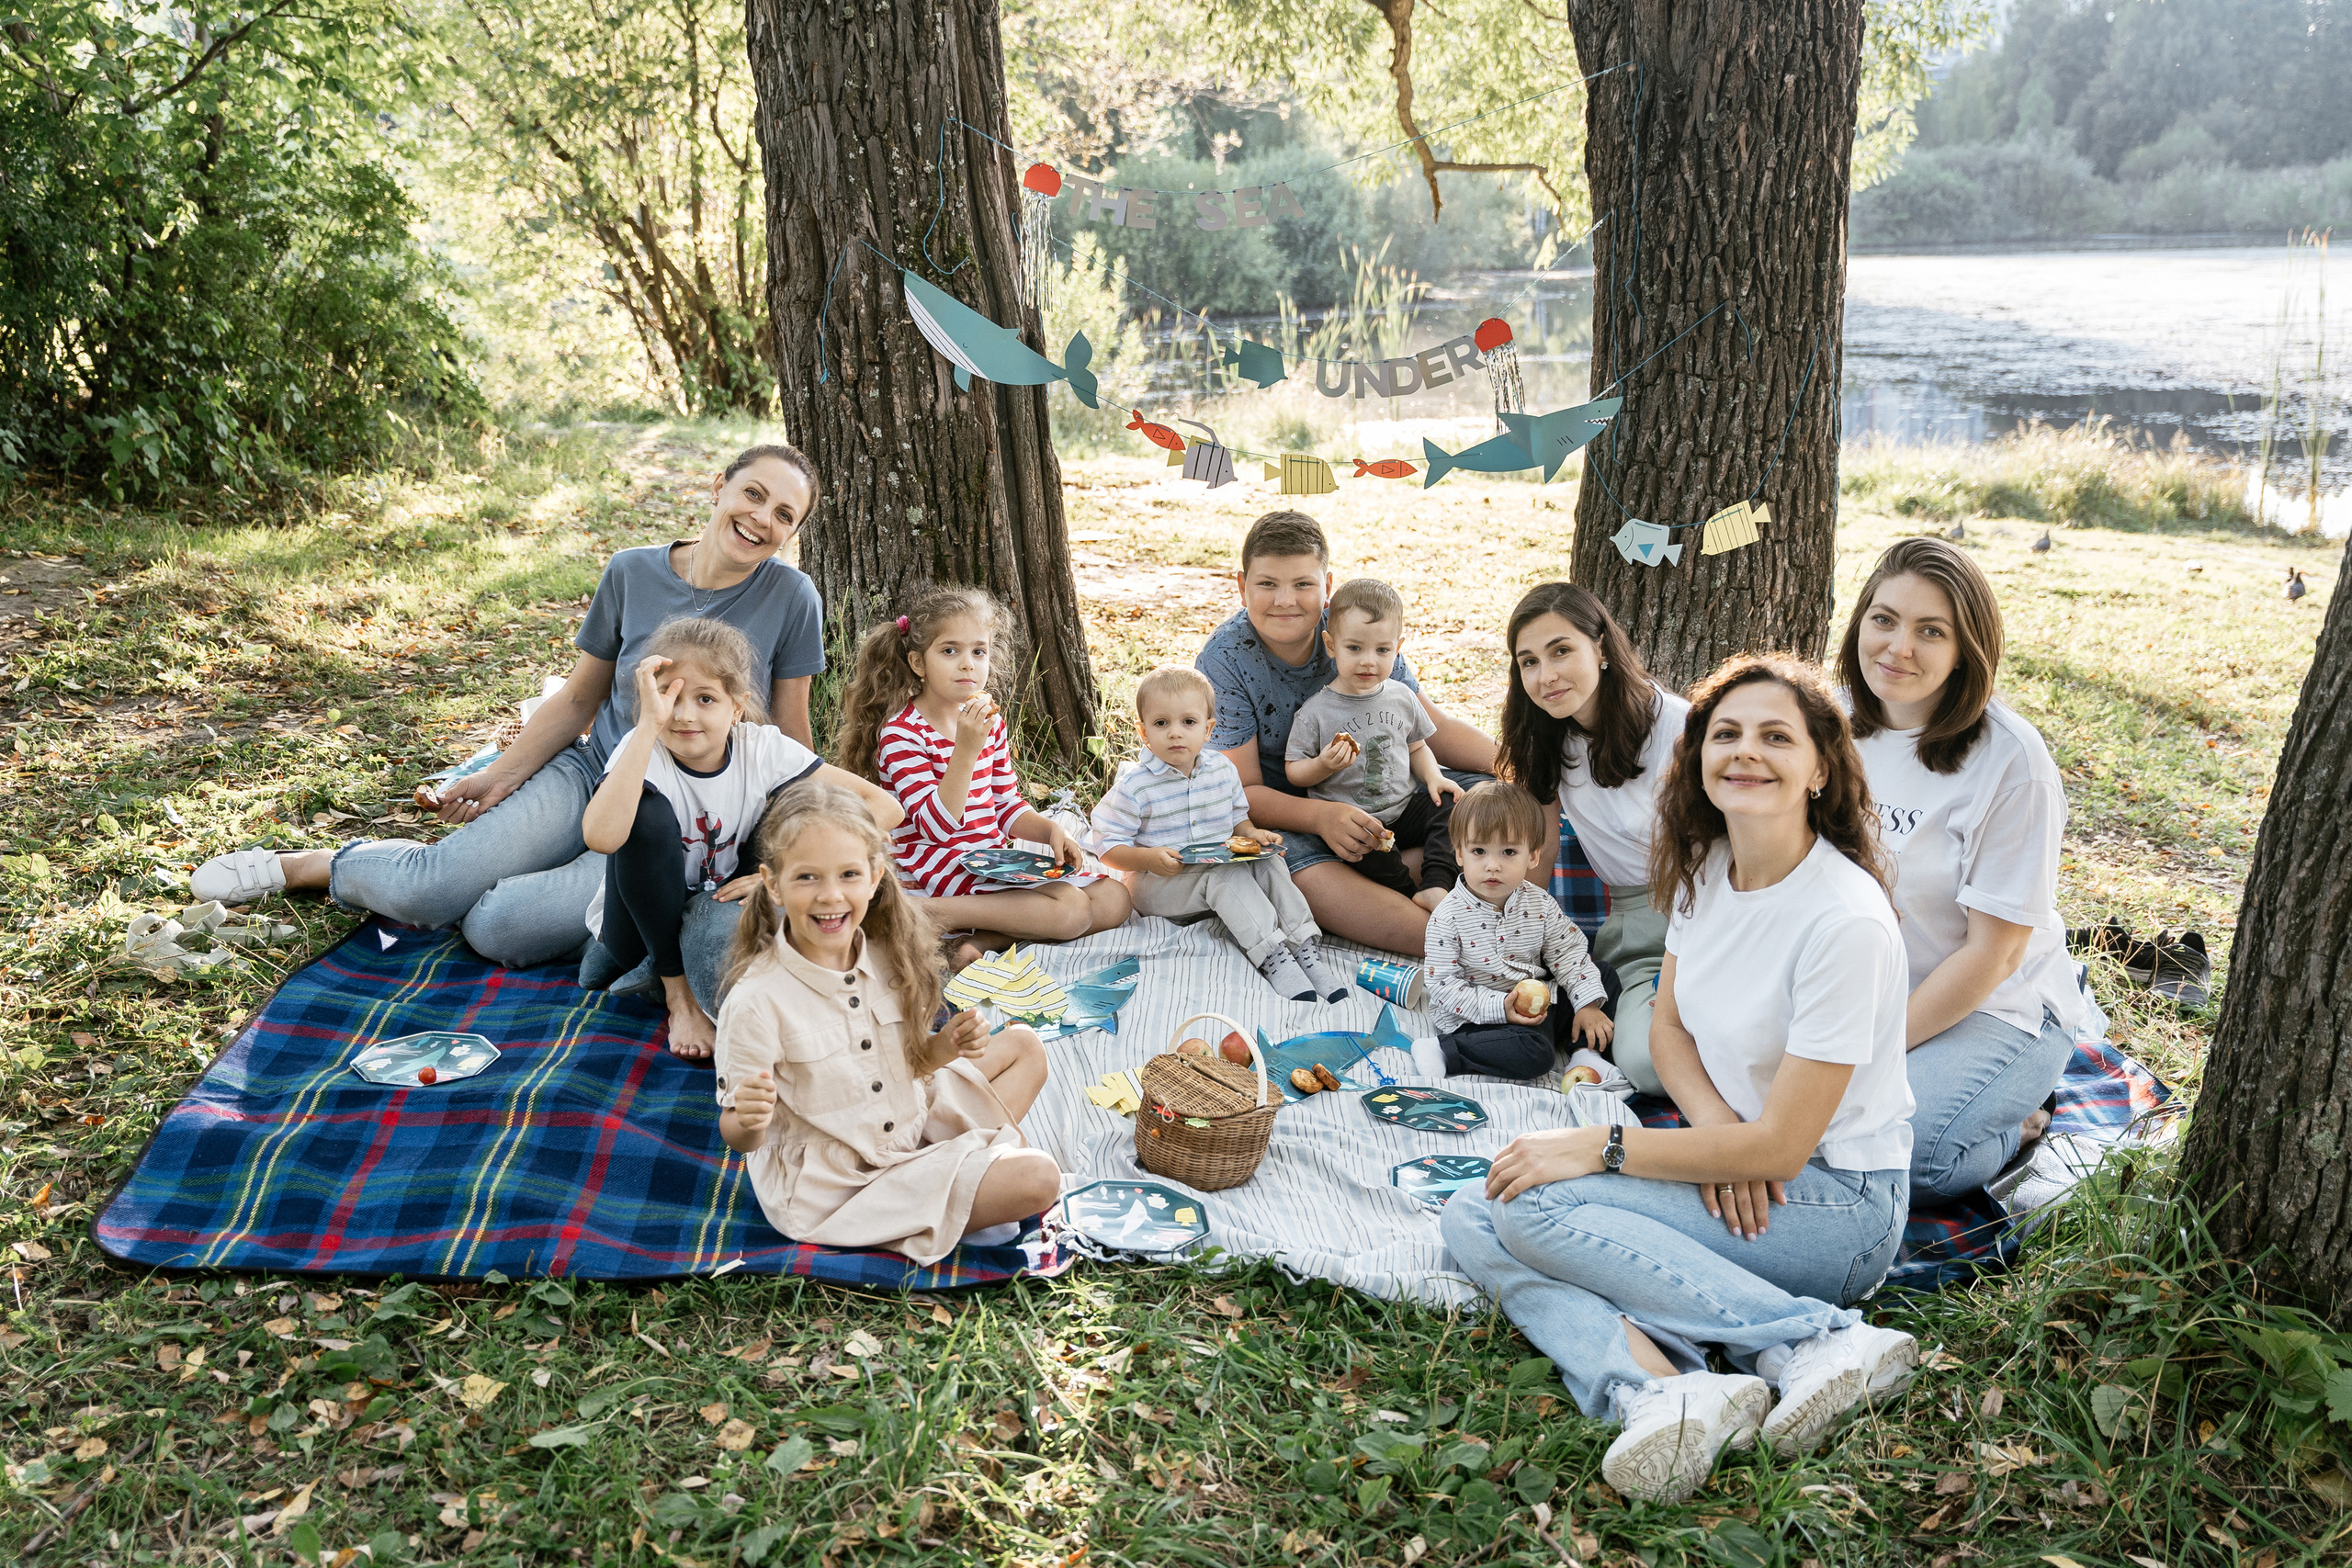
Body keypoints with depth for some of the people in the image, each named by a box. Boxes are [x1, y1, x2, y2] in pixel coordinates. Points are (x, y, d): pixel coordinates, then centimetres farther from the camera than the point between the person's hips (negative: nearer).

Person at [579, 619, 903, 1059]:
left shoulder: (763, 748, -16)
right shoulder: (643, 751, -22)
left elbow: (884, 807, -20)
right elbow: (601, 837, -46)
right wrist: (649, 723, -44)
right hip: (643, 922, -2)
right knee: (649, 814, -31)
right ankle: (677, 990, -13)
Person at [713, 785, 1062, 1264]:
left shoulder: (886, 956, -7)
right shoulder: (757, 1001, -25)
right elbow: (737, 1135, -17)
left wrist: (942, 1048, -12)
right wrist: (749, 1122, -40)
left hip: (908, 1127, 7)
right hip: (831, 1184, -7)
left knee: (1024, 1044, 18)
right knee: (1038, 1179, -17)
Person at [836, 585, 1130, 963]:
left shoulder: (989, 721, 11)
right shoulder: (901, 734, -13)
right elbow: (937, 826, -22)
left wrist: (1050, 830, -3)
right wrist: (966, 749, -32)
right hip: (938, 871, -8)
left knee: (1113, 898, -2)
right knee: (1071, 909, -24)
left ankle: (983, 939, -14)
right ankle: (932, 915, -16)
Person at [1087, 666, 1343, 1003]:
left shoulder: (1223, 770, 4)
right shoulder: (1134, 785, -12)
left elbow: (1237, 818, 18)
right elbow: (1107, 847, -11)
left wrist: (1252, 833, -5)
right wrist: (1150, 858, -28)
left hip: (1222, 869, 5)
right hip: (1157, 886, -5)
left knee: (1268, 863, -19)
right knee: (1224, 875, -31)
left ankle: (1305, 947, -26)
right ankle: (1270, 956, -37)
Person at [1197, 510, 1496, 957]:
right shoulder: (1224, 661, -16)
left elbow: (1432, 726, 1)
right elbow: (1240, 792, -19)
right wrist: (1321, 816, -38)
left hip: (1367, 801, 5)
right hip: (1279, 815, -5)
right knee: (1296, 860, -39)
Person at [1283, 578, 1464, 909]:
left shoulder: (1401, 697, 6)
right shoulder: (1316, 711, -7)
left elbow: (1417, 747, 19)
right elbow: (1293, 770, -2)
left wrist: (1434, 778, 0)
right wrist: (1324, 765, -21)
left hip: (1404, 807, 5)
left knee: (1450, 805, -16)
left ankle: (1435, 887, -24)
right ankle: (1410, 892, -18)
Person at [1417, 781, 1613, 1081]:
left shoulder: (1539, 904, -4)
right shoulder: (1448, 918, -18)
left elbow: (1569, 952, 5)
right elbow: (1443, 984, -18)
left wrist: (1588, 1005, -7)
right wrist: (1498, 1008, -28)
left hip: (1535, 1005, 7)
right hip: (1474, 1017, -7)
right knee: (1533, 1055, -31)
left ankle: (1582, 1043, 3)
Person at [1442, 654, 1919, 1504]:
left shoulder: (1846, 921, -24)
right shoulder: (1705, 867, -1)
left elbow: (1781, 1146, -22)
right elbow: (1667, 1027, 10)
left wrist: (1598, 1148, -17)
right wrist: (1718, 1126, -11)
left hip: (1837, 1204, -8)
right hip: (1733, 1165, 8)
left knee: (1533, 1205, -24)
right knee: (1472, 1219, -11)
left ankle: (1812, 1342, -23)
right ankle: (1660, 1387, -32)